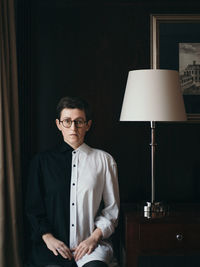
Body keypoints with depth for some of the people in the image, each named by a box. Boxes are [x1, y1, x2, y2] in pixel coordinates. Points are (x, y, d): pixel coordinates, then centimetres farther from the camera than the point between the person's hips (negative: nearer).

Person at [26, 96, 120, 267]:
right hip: (52, 245, 1)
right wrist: (48, 238, -6)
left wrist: (95, 237, -7)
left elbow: (111, 209, 8)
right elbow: (34, 208, 9)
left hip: (91, 242, -1)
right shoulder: (42, 161, 12)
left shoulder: (104, 160, 9)